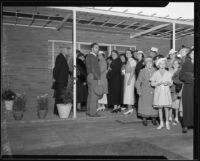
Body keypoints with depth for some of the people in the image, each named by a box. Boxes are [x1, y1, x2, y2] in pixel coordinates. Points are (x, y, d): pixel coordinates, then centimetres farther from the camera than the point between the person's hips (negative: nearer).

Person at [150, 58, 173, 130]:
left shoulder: (168, 73, 7)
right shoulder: (155, 73, 4)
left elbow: (171, 83, 8)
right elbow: (152, 83, 3)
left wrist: (168, 83, -12)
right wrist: (157, 83, -14)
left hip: (166, 92, 0)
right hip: (158, 92, 0)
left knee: (166, 108, -2)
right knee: (159, 108, 2)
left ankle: (167, 123, 10)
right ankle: (161, 123, 13)